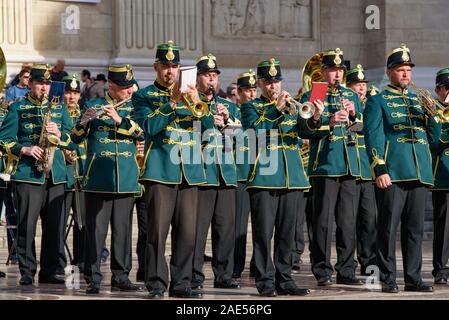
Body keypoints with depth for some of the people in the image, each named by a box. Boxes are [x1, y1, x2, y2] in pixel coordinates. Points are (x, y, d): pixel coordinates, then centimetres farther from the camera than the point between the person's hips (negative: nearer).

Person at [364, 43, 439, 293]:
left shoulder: (419, 101, 20)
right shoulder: (378, 101, 4)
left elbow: (434, 137, 20)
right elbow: (373, 138, -5)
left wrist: (432, 115, 1)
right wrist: (380, 170, -15)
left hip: (419, 174, 5)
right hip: (392, 174, -5)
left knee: (416, 228, 6)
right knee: (389, 227, -4)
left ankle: (413, 278, 11)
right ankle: (388, 279, 0)